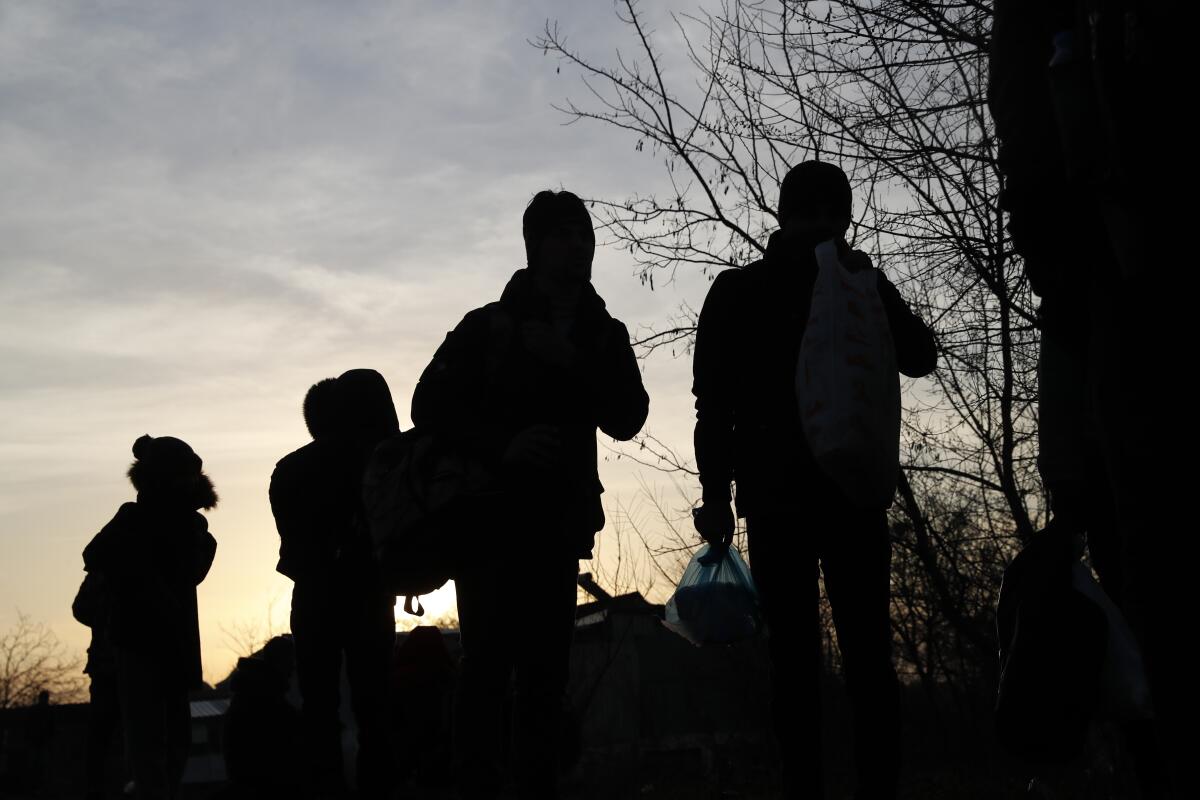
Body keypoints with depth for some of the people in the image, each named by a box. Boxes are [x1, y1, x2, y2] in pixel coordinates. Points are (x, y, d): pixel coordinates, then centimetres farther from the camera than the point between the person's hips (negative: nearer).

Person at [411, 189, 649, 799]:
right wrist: (503, 447, -17)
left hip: (559, 523, 3)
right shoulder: (489, 326, 2)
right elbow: (430, 406, -4)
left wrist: (573, 363, -15)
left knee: (546, 668, 1)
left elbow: (628, 418, -1)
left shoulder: (604, 335, 11)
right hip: (491, 516, -3)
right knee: (488, 662, -8)